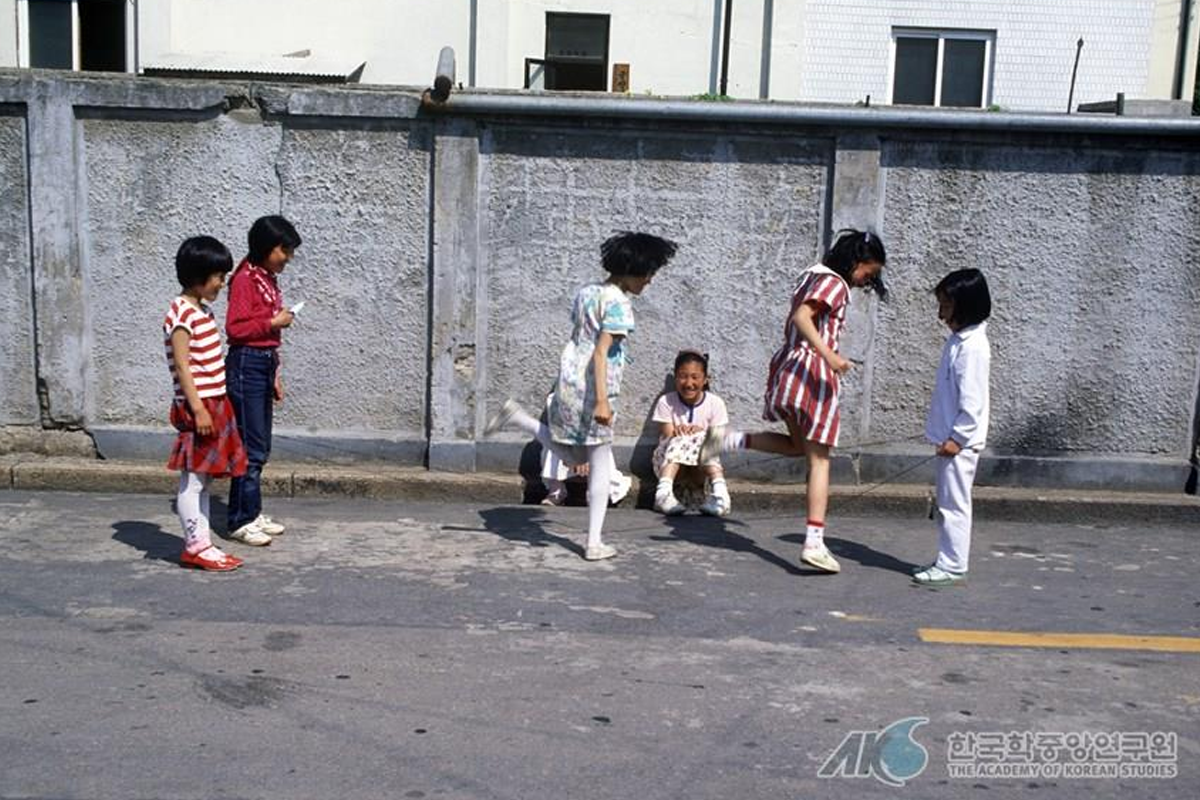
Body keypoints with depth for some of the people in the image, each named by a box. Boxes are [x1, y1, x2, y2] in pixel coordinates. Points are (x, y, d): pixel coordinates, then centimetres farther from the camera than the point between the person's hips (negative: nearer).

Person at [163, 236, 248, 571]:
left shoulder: (204, 311, 15)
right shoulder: (181, 314, -14)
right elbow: (182, 365, -18)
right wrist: (198, 408, -21)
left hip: (215, 404, 10)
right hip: (197, 406, -10)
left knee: (204, 479, 13)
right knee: (193, 479, -2)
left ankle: (202, 543, 19)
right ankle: (195, 547, 4)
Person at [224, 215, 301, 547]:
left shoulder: (269, 279, 15)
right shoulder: (245, 279, -12)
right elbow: (235, 327, -19)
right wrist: (273, 322, -15)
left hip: (265, 363, 9)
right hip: (247, 364, -9)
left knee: (261, 447, 13)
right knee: (251, 447, -5)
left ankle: (253, 513, 22)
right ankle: (241, 521, 2)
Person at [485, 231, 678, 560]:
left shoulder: (586, 293, 12)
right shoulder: (618, 303, -13)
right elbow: (601, 353, -20)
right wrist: (602, 400, -23)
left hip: (568, 381, 8)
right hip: (592, 389, -8)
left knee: (573, 456, 24)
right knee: (600, 467, 3)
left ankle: (517, 416, 13)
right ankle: (594, 543, 6)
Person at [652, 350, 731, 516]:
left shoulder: (715, 403, -2)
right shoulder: (666, 402, -4)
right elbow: (667, 437, -10)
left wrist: (701, 434, -25)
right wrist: (676, 434, -32)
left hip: (703, 465, 1)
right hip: (669, 460, 0)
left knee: (703, 439, -28)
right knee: (678, 441, -30)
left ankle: (718, 490, -47)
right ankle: (664, 491, -52)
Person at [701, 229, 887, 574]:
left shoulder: (814, 276, 18)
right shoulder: (835, 283, -10)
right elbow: (801, 317, -24)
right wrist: (828, 355, -31)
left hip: (789, 366, 9)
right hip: (814, 373, -9)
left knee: (797, 445, 26)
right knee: (819, 460, -5)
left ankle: (729, 439, 11)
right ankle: (814, 543, -7)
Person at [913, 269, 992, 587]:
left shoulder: (972, 346, -17)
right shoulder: (958, 340, 13)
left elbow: (972, 400, -20)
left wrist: (957, 437, -18)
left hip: (960, 443, -10)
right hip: (951, 439, 10)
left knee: (954, 504, -4)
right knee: (947, 504, 15)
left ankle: (953, 567, 2)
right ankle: (947, 561, 23)